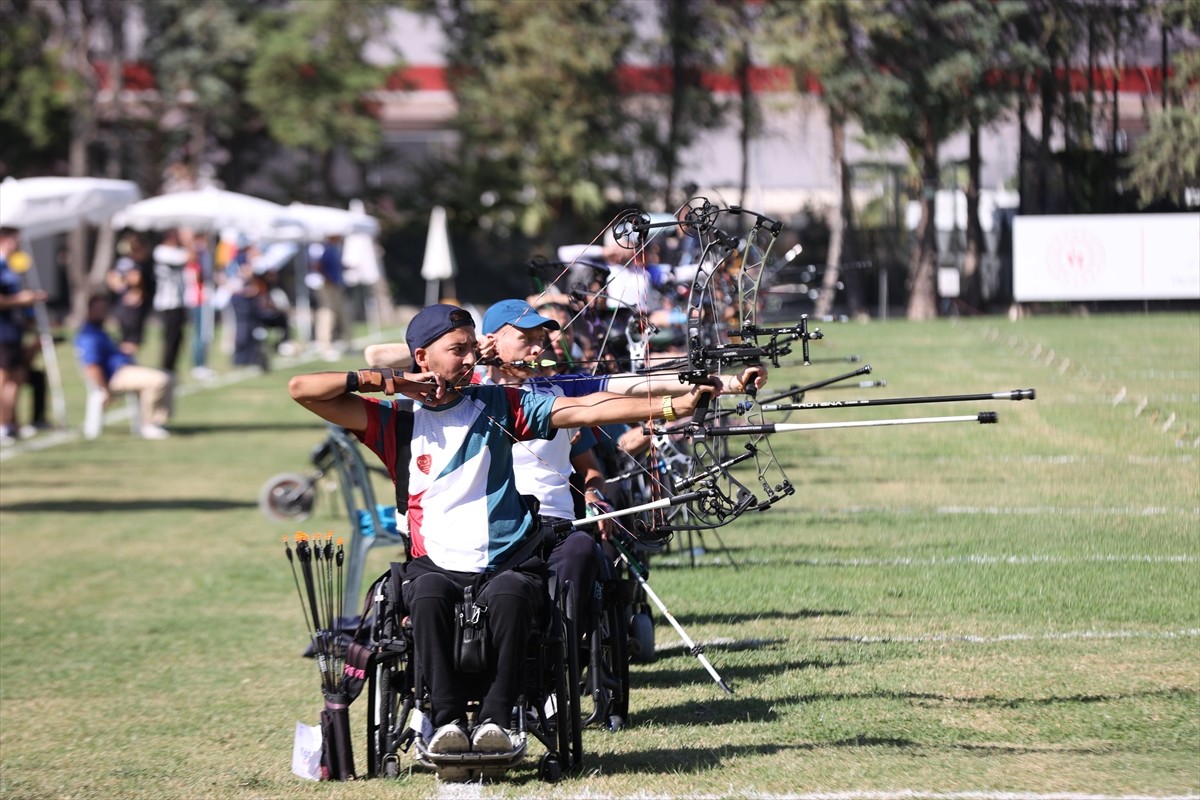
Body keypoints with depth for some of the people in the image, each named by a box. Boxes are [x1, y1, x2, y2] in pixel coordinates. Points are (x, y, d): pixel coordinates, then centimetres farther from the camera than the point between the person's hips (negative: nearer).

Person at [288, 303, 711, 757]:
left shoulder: (495, 406, 11)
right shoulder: (395, 421, 8)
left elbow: (582, 410, 1)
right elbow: (301, 389, 4)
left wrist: (671, 408, -9)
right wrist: (384, 381, -1)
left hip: (509, 563, 0)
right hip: (436, 565, 0)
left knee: (509, 597, -34)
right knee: (428, 598, -34)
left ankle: (494, 720, -34)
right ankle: (446, 720, -34)